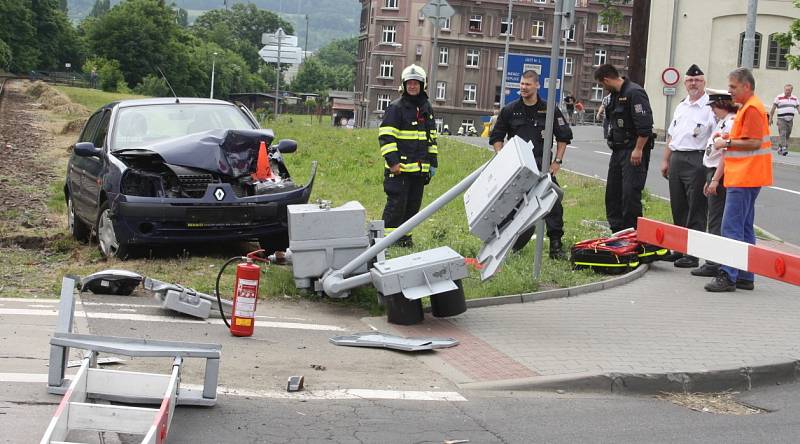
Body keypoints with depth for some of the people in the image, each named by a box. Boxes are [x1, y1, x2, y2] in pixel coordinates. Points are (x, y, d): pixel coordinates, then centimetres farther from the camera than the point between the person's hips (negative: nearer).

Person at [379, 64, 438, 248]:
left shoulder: (427, 108, 16)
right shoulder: (396, 107, -5)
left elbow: (432, 137, 23)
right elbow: (386, 136, -10)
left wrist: (433, 162, 17)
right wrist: (392, 161, -17)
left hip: (420, 167, 6)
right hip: (400, 167, -6)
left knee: (413, 204, 9)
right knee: (397, 203, -7)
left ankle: (405, 236, 19)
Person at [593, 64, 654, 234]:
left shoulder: (634, 93, -15)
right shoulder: (615, 95, 15)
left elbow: (645, 125, -21)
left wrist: (638, 149, -21)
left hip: (634, 152, -10)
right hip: (618, 150, 10)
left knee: (630, 194, -11)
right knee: (612, 193, 11)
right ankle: (617, 233, 18)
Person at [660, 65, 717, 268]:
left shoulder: (710, 107, -7)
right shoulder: (681, 107, 18)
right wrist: (666, 160, 19)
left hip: (697, 161, -8)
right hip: (676, 160, 8)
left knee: (696, 212, -4)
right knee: (678, 208, 13)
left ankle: (693, 254, -2)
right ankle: (679, 249, 21)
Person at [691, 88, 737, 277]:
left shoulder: (731, 123, -15)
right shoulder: (723, 122, 18)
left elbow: (726, 154, -21)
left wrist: (715, 180, -22)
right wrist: (709, 180, 23)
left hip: (721, 176, -10)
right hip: (714, 172, 10)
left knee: (716, 222, -7)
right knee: (716, 221, 12)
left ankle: (714, 264, -5)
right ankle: (714, 262, 16)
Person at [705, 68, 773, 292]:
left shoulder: (752, 109, -14)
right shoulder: (748, 107, 19)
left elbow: (754, 142, -20)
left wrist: (728, 143, -12)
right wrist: (728, 138, 12)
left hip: (743, 179, -11)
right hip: (744, 178, 11)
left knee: (732, 228, -12)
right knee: (744, 229, 13)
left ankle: (727, 276, -13)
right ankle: (745, 277, 16)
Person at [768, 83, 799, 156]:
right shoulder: (779, 98, 0)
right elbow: (773, 109, 1)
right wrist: (771, 118, -1)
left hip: (790, 119, 5)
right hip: (781, 119, -5)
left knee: (787, 135, 7)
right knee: (782, 134, -17)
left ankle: (779, 148, 18)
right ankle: (783, 148, -24)